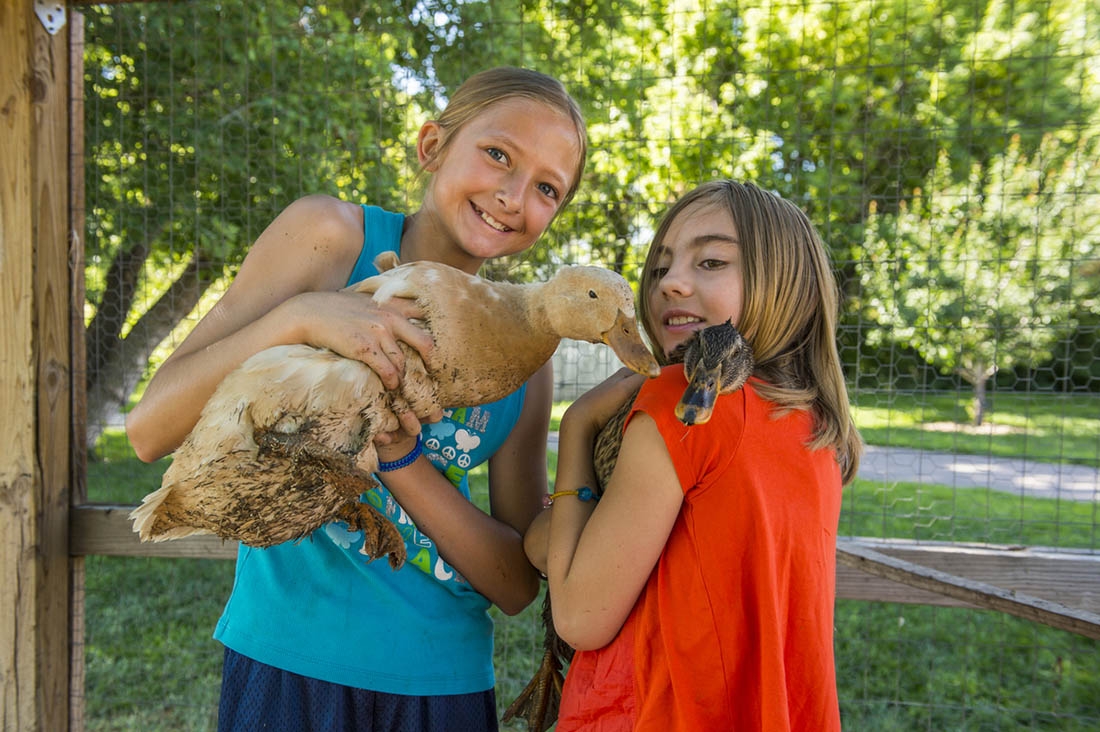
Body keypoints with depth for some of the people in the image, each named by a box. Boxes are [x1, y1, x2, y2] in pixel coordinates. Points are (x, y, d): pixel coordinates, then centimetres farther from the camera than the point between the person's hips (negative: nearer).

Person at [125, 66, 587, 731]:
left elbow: (518, 586, -4)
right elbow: (149, 431, -11)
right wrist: (298, 315, -26)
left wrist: (402, 458, -18)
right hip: (289, 661, -2)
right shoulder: (331, 235, -9)